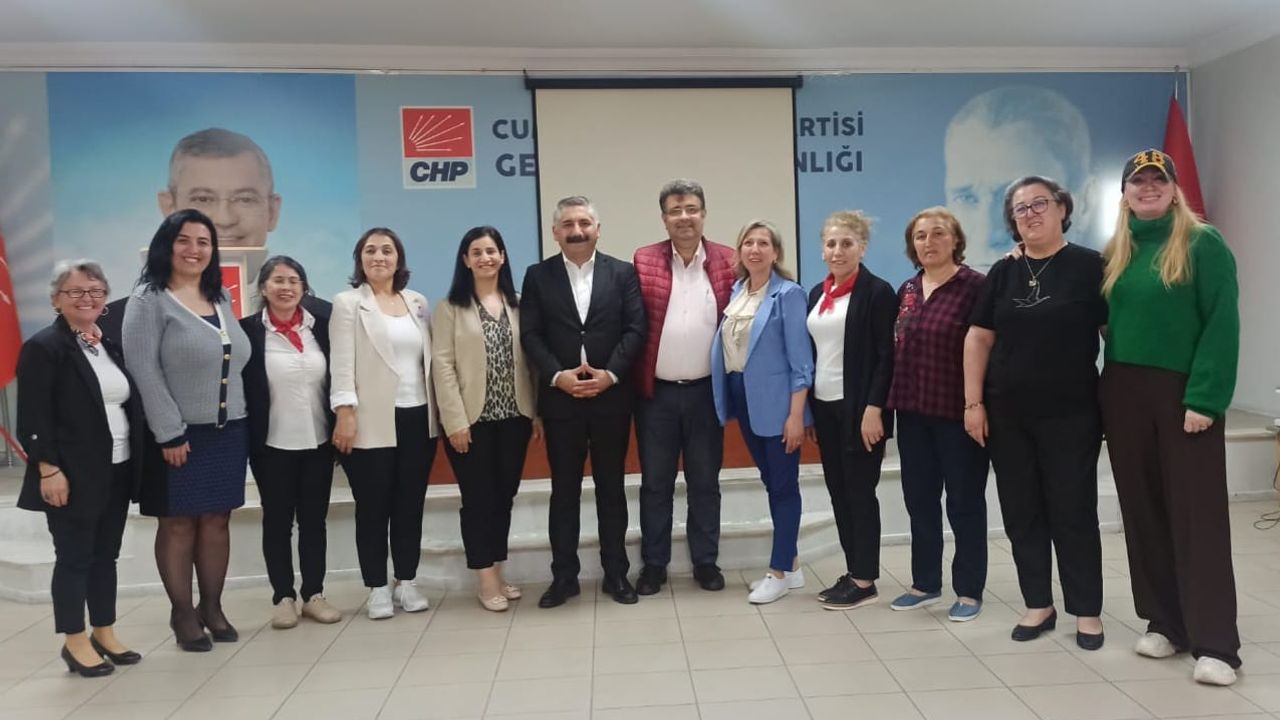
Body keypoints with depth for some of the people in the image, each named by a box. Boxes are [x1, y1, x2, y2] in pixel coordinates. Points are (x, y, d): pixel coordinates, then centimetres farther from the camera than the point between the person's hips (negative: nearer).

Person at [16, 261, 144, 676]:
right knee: (75, 557, 4)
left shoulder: (112, 345, 12)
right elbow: (33, 419, -13)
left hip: (116, 472, 7)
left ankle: (104, 633, 25)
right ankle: (75, 641, 16)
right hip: (73, 476, -6)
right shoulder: (43, 347, -8)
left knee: (106, 555, 14)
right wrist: (49, 470, -17)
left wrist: (136, 463, 11)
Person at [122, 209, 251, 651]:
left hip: (228, 431, 5)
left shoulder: (221, 299, 12)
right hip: (179, 435, -5)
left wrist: (238, 414, 8)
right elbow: (143, 370, -13)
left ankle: (212, 606, 22)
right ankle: (182, 613, 17)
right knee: (178, 523, 5)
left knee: (217, 519, 10)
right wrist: (170, 433, -16)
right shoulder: (149, 300, -6)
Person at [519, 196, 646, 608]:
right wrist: (557, 375, -15)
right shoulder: (537, 276, 5)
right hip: (560, 399, 0)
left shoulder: (623, 273, 4)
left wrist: (610, 374, -14)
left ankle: (616, 573, 20)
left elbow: (635, 329, -2)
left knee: (611, 487, 9)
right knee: (564, 490, 8)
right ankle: (564, 576, 18)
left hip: (611, 397, 0)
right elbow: (530, 335, -1)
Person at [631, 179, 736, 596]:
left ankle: (706, 562, 25)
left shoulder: (728, 261, 2)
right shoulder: (643, 262, -1)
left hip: (706, 391, 1)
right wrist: (633, 380, -6)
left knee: (705, 482, 12)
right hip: (656, 392, 0)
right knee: (655, 483, 9)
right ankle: (653, 564, 22)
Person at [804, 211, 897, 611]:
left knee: (860, 492, 0)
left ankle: (865, 581, 11)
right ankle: (852, 572, 21)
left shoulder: (877, 292, -8)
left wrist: (874, 408, -18)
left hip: (859, 409, -7)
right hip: (824, 408, 7)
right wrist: (806, 409, 11)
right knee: (838, 492, 11)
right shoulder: (817, 293, 12)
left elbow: (886, 356, -12)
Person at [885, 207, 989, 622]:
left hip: (957, 412, -6)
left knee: (964, 502, 6)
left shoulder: (975, 286, -9)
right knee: (919, 500, 14)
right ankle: (925, 583, 28)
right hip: (913, 412, 6)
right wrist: (889, 402, 10)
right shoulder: (907, 291, 10)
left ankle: (969, 591, 19)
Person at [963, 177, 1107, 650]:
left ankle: (1087, 611, 19)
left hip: (1070, 414, -3)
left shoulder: (1089, 266, -3)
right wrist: (973, 402, 0)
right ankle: (1039, 605, 23)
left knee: (1073, 512, 4)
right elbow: (978, 339, 6)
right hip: (1008, 415, 4)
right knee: (1021, 514, 9)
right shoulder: (1003, 273, 7)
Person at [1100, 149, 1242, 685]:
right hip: (1124, 395, 5)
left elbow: (1222, 324, -10)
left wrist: (1205, 398, -17)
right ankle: (1163, 621, 20)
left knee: (1197, 515, -3)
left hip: (1183, 394, -5)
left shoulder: (1203, 243, -3)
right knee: (1143, 513, 9)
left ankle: (1215, 643, 3)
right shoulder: (1115, 252, 13)